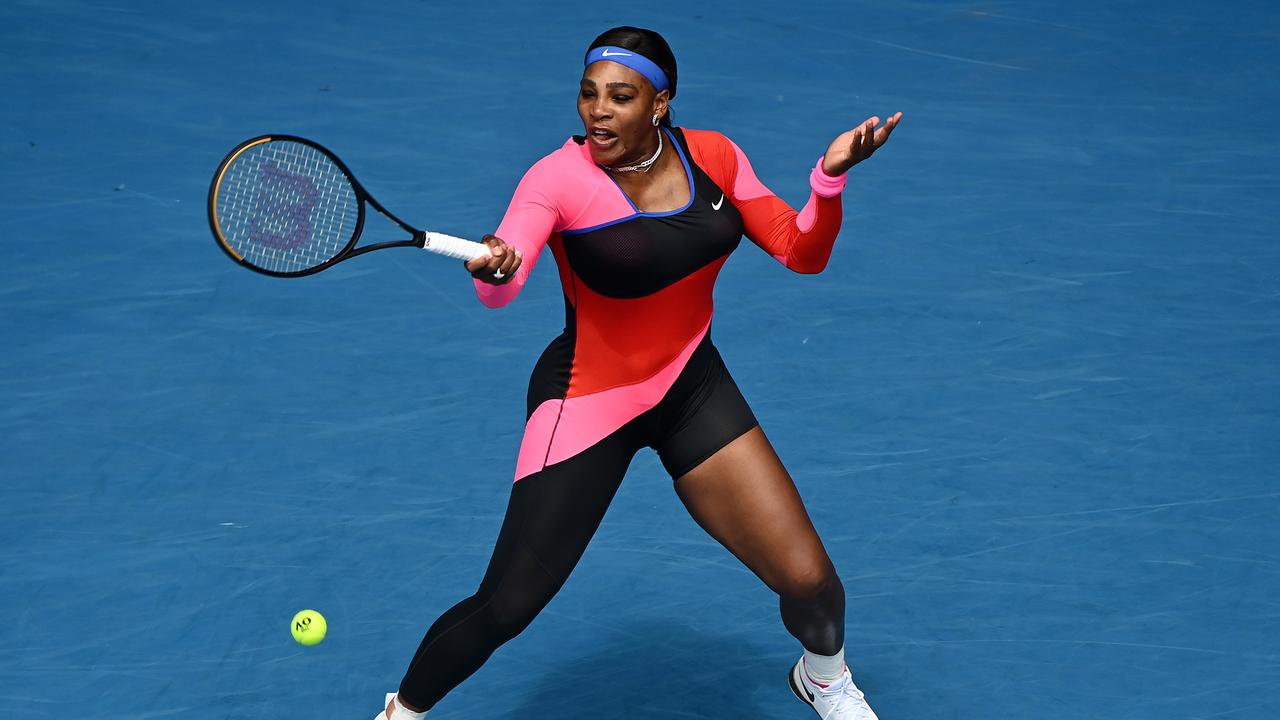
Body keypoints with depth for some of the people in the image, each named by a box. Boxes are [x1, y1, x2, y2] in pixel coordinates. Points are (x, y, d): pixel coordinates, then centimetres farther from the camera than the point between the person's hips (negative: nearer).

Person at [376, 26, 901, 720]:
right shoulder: (559, 176, -18)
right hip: (588, 399, -4)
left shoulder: (712, 156, -5)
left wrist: (830, 175, -19)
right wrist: (493, 267, -58)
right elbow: (500, 286, -34)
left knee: (808, 579, -2)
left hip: (694, 384, 4)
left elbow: (802, 252, -1)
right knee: (503, 608, -6)